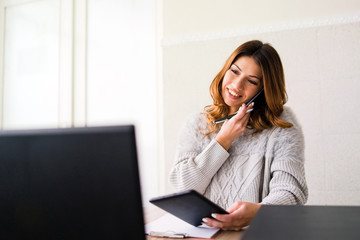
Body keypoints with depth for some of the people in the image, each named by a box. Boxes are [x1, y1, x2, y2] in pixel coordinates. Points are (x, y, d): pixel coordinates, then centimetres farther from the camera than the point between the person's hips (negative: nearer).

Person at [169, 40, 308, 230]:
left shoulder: (283, 125, -1)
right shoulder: (196, 124, 6)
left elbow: (291, 190, -9)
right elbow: (184, 187, -2)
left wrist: (258, 211, -29)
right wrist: (224, 139, -7)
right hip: (202, 231, 1)